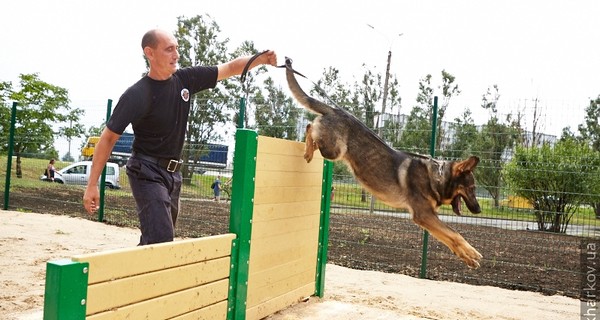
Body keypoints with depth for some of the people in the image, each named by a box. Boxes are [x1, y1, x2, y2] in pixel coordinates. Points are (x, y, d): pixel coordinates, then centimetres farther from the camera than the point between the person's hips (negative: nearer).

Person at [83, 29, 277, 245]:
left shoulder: (185, 79, -1)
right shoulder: (137, 95, -17)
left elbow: (230, 68, 5)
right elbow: (108, 138, -12)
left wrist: (261, 58, -12)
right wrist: (92, 185, -14)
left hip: (173, 173, 7)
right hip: (147, 172, -6)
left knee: (155, 240, 14)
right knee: (161, 240, -20)